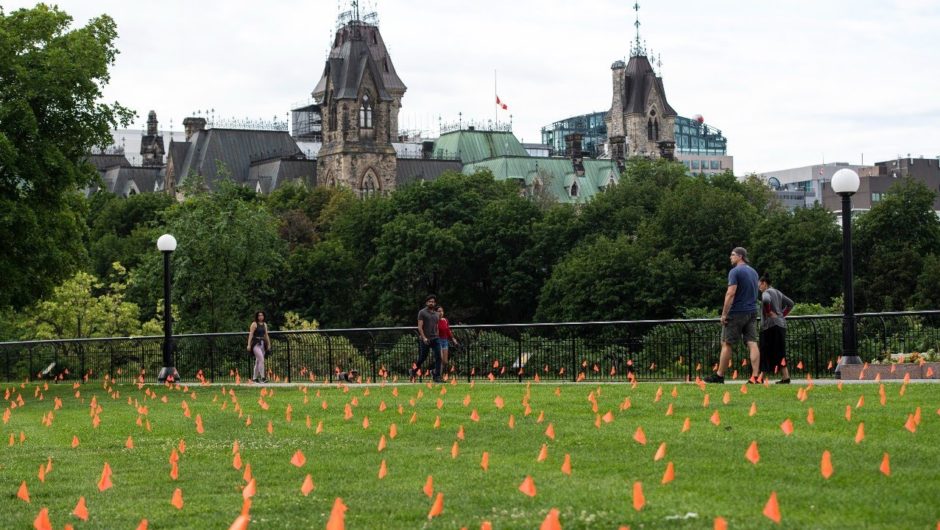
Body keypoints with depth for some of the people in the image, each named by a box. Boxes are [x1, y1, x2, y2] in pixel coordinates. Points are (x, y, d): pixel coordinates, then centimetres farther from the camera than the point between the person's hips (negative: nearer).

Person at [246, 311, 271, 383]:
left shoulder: (265, 324, 15)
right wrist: (249, 345, -14)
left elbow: (266, 335, 20)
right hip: (256, 344, -7)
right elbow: (250, 335, -8)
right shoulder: (254, 324, -4)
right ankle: (262, 377, -21)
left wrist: (269, 344, 16)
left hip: (262, 344, 7)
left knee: (258, 361, 10)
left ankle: (254, 378, 16)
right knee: (261, 359, -19)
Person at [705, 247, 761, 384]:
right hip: (752, 312, 7)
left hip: (736, 313, -7)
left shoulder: (735, 272, -10)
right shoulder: (753, 272, 16)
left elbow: (730, 294, -18)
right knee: (752, 343, -1)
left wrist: (724, 314, -17)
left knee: (726, 343, 2)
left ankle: (719, 376, 6)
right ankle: (755, 376, -9)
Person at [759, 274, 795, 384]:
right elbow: (790, 303, 24)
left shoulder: (766, 292, -8)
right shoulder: (778, 293, 18)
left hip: (770, 325, -8)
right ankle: (785, 377, 3)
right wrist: (783, 314, 16)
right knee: (780, 352, 9)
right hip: (781, 324, 8)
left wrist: (769, 312, -17)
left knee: (766, 353, -4)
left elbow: (766, 300, -31)